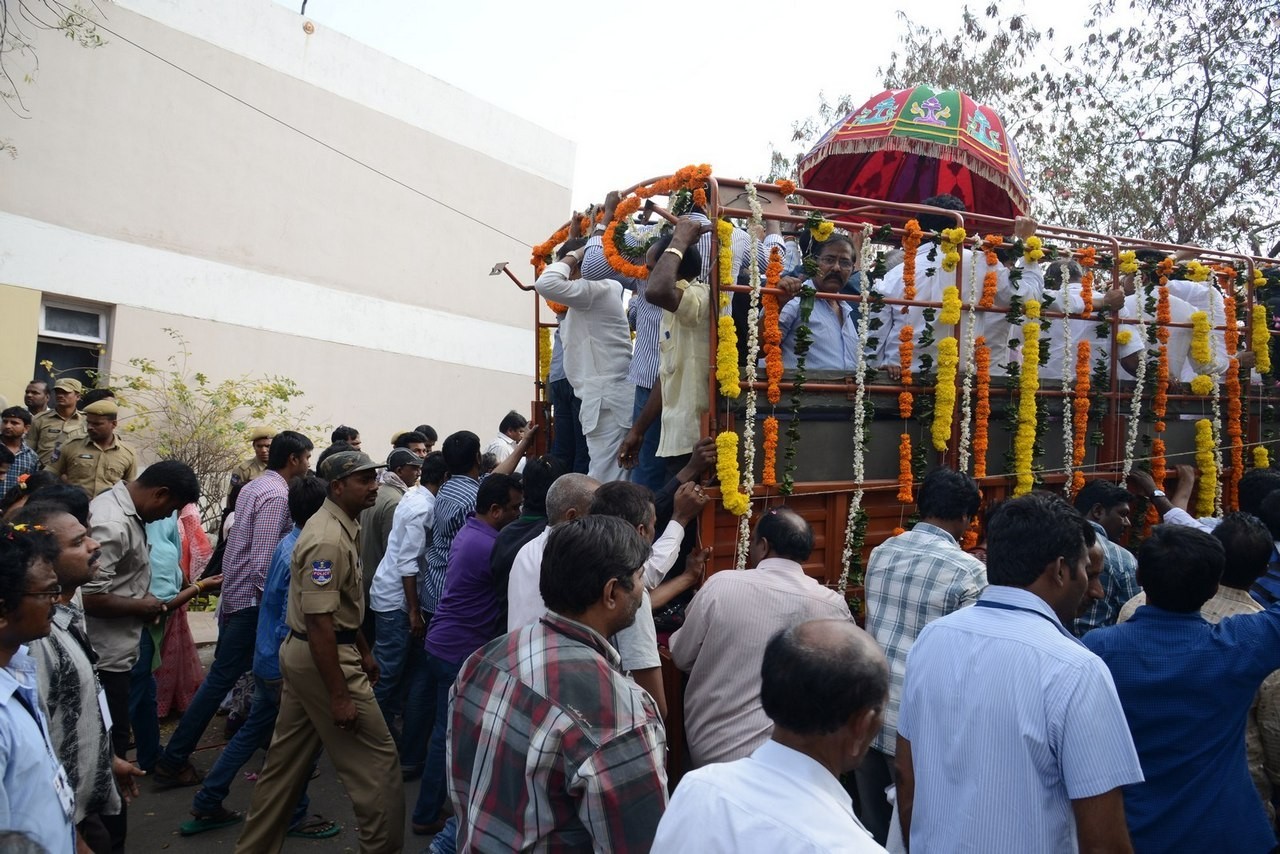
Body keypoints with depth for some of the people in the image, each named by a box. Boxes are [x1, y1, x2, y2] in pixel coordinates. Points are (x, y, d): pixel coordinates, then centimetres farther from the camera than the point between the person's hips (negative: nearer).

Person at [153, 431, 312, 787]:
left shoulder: (254, 487, 10)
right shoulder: (276, 496, -19)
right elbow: (262, 562, -25)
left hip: (234, 595, 10)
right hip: (251, 601, -10)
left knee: (221, 676, 18)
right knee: (221, 679, 0)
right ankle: (173, 760, 7)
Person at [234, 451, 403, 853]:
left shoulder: (343, 526, 9)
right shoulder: (328, 540, -23)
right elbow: (318, 622, -26)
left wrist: (363, 651, 23)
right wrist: (339, 695, -24)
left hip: (301, 654, 10)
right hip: (321, 658, -10)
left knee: (287, 759, 19)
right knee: (376, 758, 0)